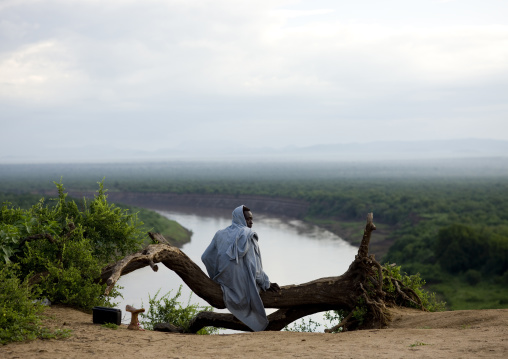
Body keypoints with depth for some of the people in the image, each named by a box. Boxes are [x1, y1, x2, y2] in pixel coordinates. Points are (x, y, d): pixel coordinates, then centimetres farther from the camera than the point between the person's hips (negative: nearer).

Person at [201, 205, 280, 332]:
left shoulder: (221, 234, 7)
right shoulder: (248, 234, -12)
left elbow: (206, 257, 9)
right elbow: (254, 264, -15)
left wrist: (216, 276, 19)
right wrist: (266, 284, -5)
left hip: (224, 281, 7)